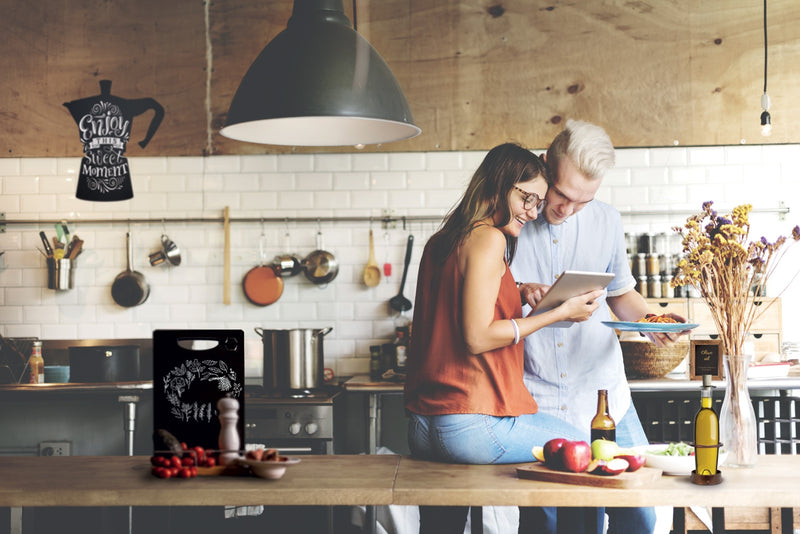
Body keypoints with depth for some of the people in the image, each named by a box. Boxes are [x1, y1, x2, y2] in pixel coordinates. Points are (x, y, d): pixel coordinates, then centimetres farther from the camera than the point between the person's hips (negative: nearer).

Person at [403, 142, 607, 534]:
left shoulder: (440, 241, 16)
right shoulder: (489, 239, -10)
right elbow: (477, 337, -16)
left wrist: (518, 297, 17)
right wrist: (558, 314, -9)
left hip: (422, 428, 9)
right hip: (473, 425, -9)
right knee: (585, 448, 8)